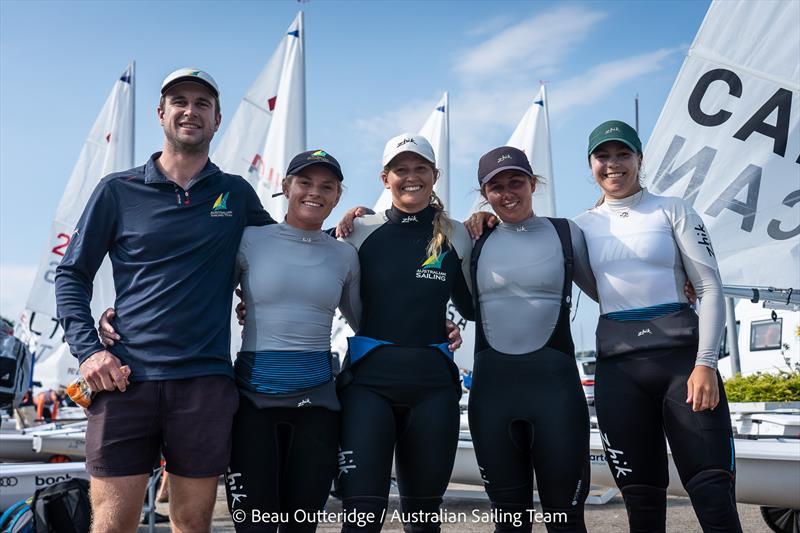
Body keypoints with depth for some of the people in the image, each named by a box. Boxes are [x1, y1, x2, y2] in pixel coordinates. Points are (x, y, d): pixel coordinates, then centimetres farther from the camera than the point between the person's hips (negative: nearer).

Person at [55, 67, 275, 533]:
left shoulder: (237, 194, 11)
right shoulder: (119, 190, 7)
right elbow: (72, 275, 9)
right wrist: (88, 349, -5)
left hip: (206, 379, 1)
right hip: (126, 377, -1)